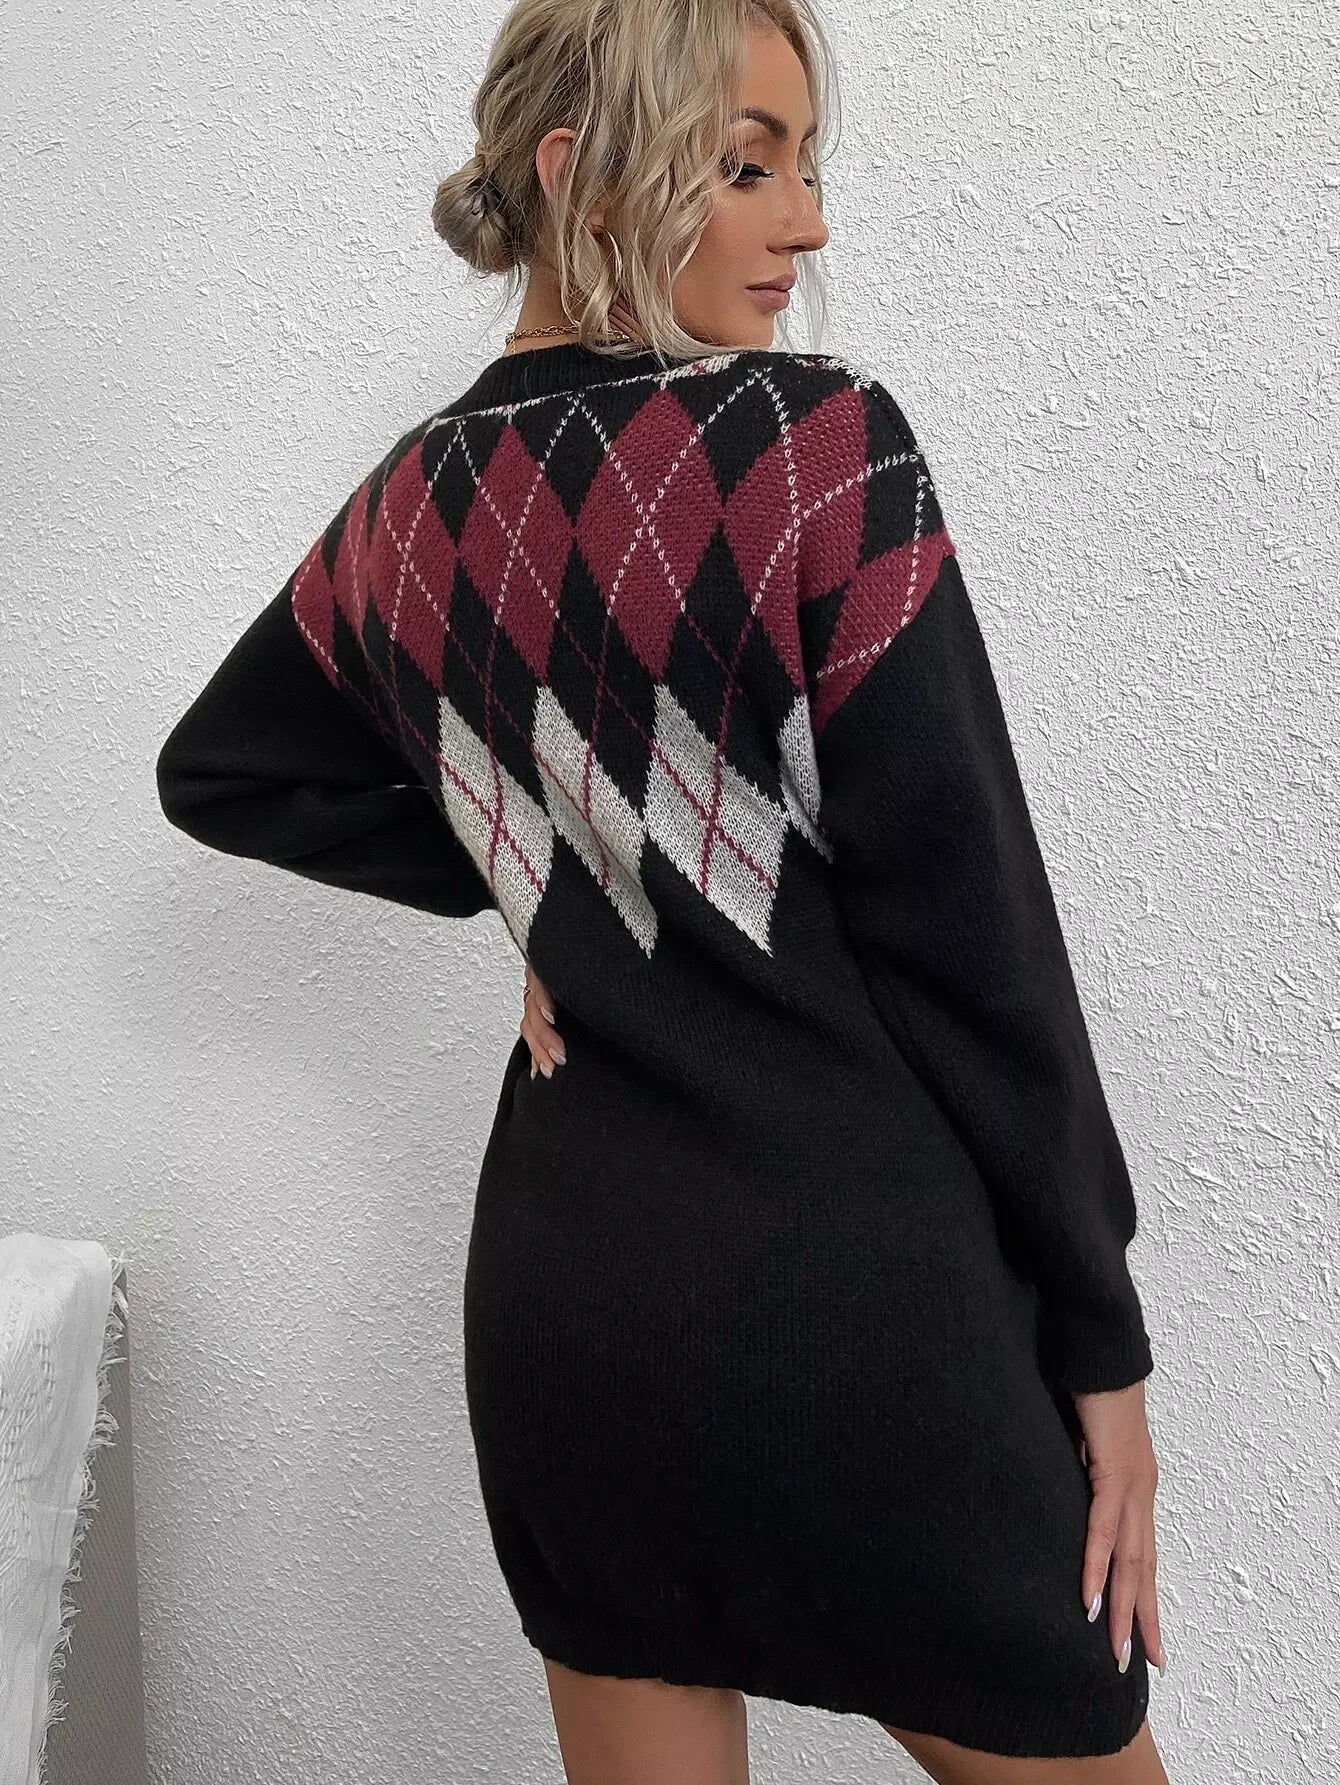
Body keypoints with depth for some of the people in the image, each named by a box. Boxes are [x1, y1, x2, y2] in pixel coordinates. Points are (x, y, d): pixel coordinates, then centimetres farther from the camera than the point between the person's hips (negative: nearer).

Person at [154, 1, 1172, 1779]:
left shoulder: (404, 511, 3)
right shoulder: (813, 446, -15)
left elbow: (218, 773, 20)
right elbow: (970, 924, -15)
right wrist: (1102, 1339, -5)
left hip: (558, 1297, 6)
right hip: (856, 1312, -6)